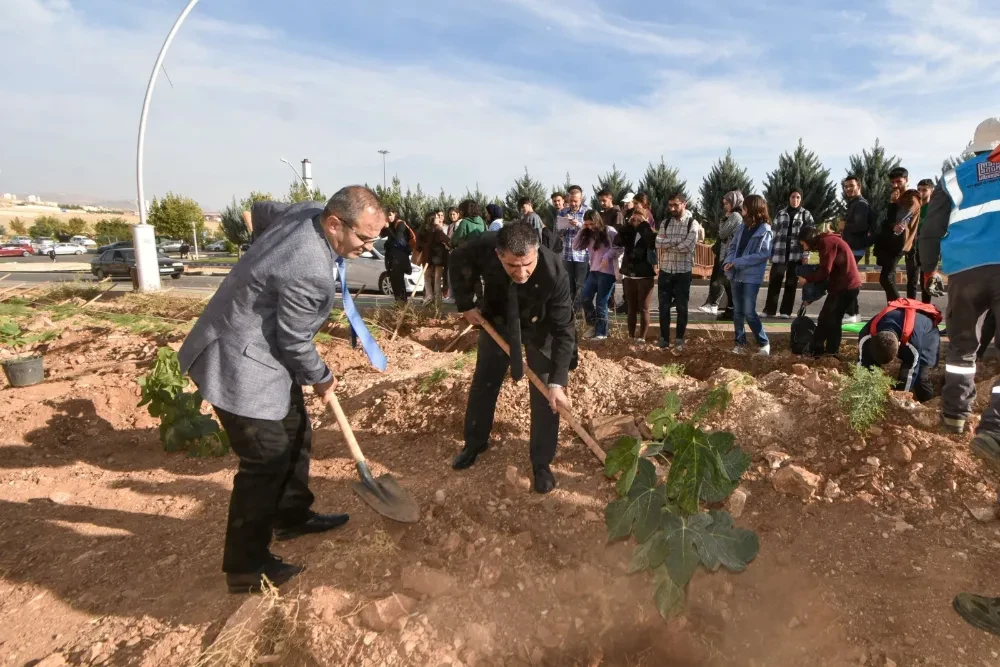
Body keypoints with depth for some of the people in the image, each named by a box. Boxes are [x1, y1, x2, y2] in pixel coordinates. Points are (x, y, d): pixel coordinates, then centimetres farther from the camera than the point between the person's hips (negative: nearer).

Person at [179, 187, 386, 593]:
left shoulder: (308, 211, -5)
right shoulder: (312, 272, -32)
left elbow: (261, 211, 16)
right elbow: (294, 341, -20)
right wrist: (320, 379, -2)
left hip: (264, 355, 10)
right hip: (241, 364, -10)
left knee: (296, 436, 20)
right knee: (266, 462, -2)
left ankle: (292, 516, 40)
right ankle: (245, 567, 15)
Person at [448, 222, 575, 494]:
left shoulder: (554, 272, -39)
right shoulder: (483, 248, -35)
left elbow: (564, 331, -33)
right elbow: (457, 260, -9)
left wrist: (557, 382, -37)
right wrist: (465, 305, -11)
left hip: (540, 327, -2)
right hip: (497, 320, 2)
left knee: (545, 393, -4)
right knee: (483, 383, 12)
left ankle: (541, 462, 14)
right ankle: (474, 443, 35)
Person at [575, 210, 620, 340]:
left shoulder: (610, 232, -7)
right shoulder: (589, 235, 13)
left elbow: (619, 248, -11)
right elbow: (577, 247, 7)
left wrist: (607, 256, -21)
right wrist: (582, 230, 0)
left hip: (607, 272, -7)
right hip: (594, 271, 7)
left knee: (601, 302, -3)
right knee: (584, 298, 4)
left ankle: (601, 332, 8)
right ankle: (594, 325, 21)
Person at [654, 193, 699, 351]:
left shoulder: (692, 224, -4)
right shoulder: (665, 223, 7)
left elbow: (688, 246, -17)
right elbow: (658, 243, -7)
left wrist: (667, 245, -9)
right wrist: (679, 240, -15)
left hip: (683, 272, -3)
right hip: (665, 271, 3)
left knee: (681, 307, 6)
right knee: (664, 306, 6)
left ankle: (680, 340, 19)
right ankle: (664, 339, 17)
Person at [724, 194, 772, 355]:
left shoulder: (764, 230, -8)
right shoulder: (742, 226, 10)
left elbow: (763, 253, -16)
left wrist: (738, 262, -18)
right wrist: (728, 262, -7)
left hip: (751, 277, -6)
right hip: (736, 275, 6)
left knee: (749, 313, -7)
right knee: (737, 312, 9)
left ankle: (764, 343, 10)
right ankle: (740, 343, 20)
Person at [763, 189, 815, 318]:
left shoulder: (806, 214, 8)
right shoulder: (780, 213, 12)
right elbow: (773, 232, 11)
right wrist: (771, 251, 4)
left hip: (796, 254, -1)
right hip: (779, 253, 1)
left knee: (791, 283, 3)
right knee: (774, 282, -2)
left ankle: (785, 311, 7)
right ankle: (769, 310, 5)